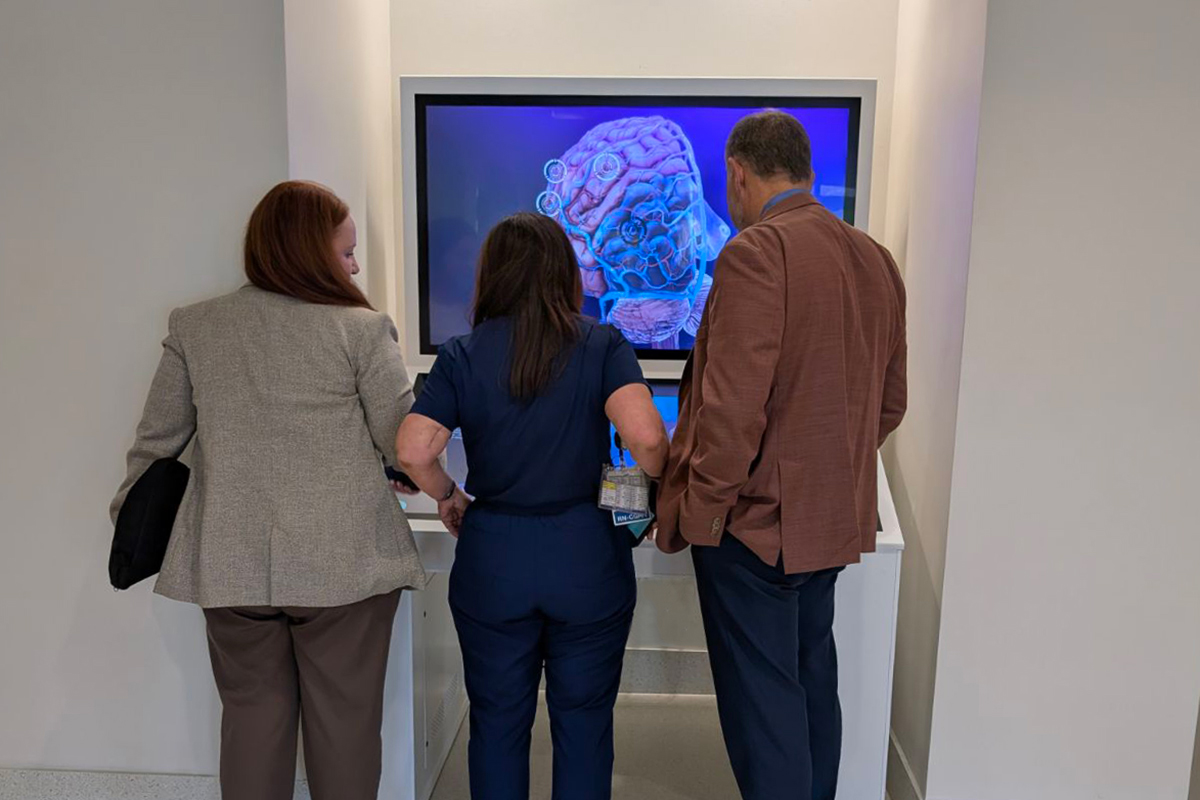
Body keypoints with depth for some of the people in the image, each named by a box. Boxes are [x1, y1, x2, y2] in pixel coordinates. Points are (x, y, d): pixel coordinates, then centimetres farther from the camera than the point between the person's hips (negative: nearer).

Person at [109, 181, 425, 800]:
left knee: (252, 714, 16)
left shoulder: (193, 327, 4)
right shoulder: (362, 329, -8)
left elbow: (156, 442, 9)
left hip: (231, 564, 4)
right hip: (345, 562, -3)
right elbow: (408, 445, -7)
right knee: (344, 718, 10)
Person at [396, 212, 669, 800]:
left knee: (497, 722, 17)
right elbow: (645, 437, -21)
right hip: (588, 556, -1)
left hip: (491, 558, 1)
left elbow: (412, 450, -12)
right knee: (583, 721, 15)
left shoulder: (462, 355, -3)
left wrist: (449, 497, 6)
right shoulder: (603, 346, -6)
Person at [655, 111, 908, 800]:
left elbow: (733, 406, -23)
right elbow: (890, 401, 14)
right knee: (811, 683, 22)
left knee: (761, 699, 4)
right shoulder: (876, 259, 8)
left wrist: (695, 509, -12)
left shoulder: (755, 253, -18)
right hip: (835, 519, 8)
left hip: (755, 519, -8)